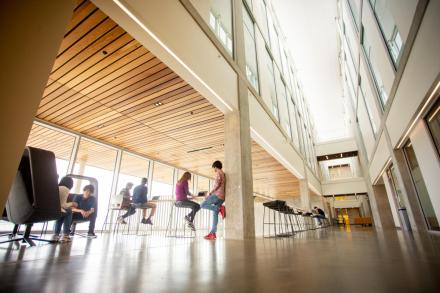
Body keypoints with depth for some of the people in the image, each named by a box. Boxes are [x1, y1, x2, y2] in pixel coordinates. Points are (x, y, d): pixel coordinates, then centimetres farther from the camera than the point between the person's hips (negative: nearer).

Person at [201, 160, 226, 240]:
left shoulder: (218, 173, -3)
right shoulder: (224, 174, 24)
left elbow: (217, 183, -16)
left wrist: (210, 192, -12)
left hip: (217, 195, -9)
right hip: (222, 197, 9)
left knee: (203, 205, -7)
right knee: (215, 214, 5)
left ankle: (220, 208, -15)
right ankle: (213, 233, 0)